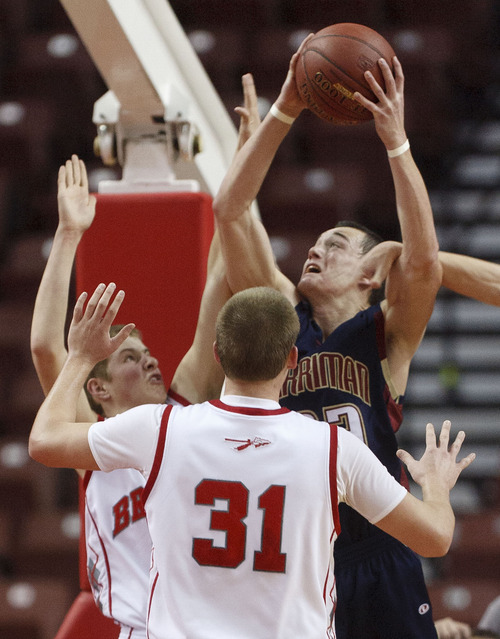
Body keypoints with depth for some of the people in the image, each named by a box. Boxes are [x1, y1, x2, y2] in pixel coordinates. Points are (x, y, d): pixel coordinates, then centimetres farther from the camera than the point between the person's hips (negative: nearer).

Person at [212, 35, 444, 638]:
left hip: (376, 553, -2)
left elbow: (424, 261, -16)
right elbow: (229, 210, 3)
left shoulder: (387, 335, 3)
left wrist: (396, 141, -21)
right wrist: (281, 114, -4)